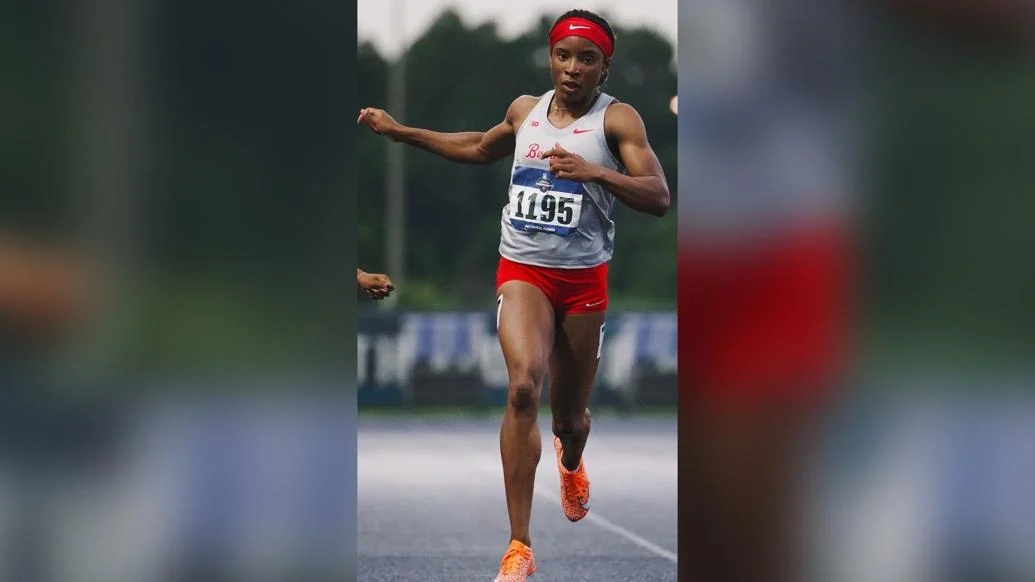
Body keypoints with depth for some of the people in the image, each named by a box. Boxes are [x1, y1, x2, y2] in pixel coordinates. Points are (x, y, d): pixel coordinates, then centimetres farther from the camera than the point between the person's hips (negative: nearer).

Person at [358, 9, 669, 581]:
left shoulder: (617, 119, -6)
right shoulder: (525, 109, 8)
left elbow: (658, 198, -16)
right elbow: (480, 149, 30)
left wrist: (595, 171, -31)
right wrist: (400, 131, 28)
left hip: (583, 279, -1)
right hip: (522, 271, 1)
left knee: (570, 415, 11)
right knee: (523, 385, -24)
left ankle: (570, 462, 55)